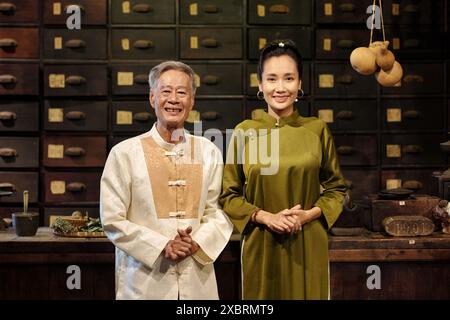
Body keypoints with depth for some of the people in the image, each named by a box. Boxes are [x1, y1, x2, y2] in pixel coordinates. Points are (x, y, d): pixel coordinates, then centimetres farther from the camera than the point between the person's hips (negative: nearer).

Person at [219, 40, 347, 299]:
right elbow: (229, 195, 2)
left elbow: (336, 188, 7)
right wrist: (266, 217, -12)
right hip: (261, 246, 0)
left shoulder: (318, 130, 0)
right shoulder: (244, 131, -1)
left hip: (308, 245, 0)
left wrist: (309, 214, -10)